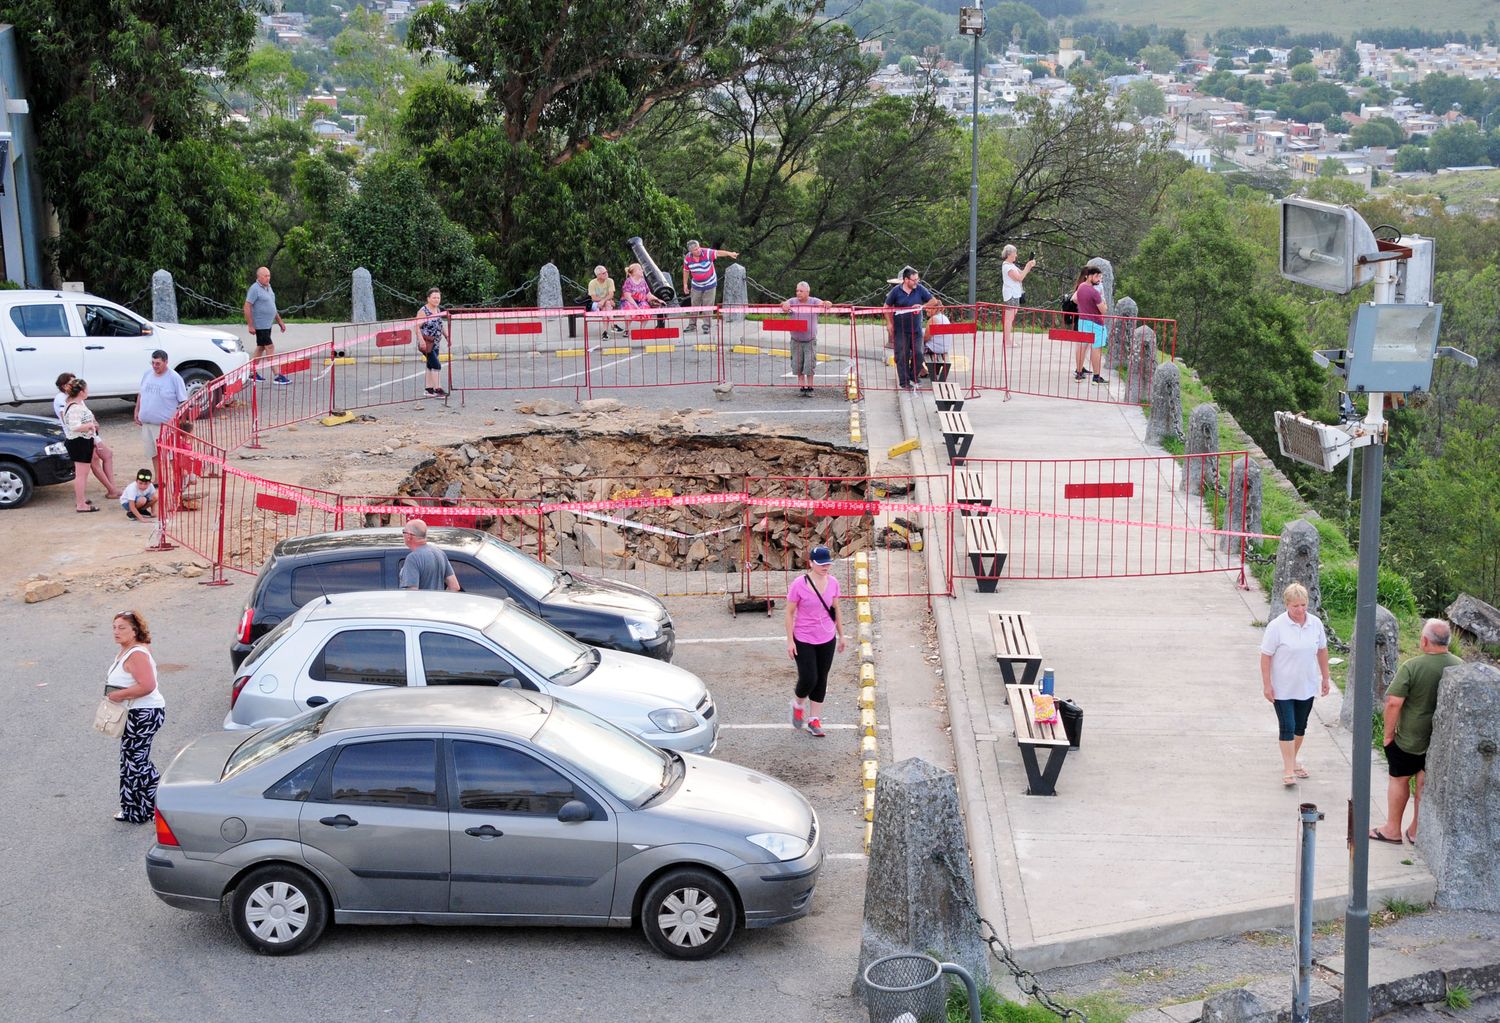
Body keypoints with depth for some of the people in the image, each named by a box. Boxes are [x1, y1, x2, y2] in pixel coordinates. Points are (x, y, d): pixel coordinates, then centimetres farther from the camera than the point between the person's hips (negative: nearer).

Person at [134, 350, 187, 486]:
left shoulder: (174, 378, -10)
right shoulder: (147, 374, 7)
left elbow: (183, 402, -9)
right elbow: (140, 394, 20)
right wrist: (137, 412, 15)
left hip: (165, 424, -6)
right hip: (147, 423, 6)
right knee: (153, 453, 16)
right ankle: (158, 479, 28)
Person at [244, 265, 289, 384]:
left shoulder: (268, 287, 13)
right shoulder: (255, 289, -15)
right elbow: (247, 307, -18)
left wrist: (280, 321, 21)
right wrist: (250, 326, -21)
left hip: (267, 324, 9)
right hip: (260, 325, -9)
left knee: (260, 348, 14)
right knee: (270, 348, -10)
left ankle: (253, 372, 21)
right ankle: (278, 376, -10)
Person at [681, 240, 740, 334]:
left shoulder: (707, 253, -19)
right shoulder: (687, 258, -9)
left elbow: (718, 252, -27)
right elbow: (686, 271, 4)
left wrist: (729, 253, -43)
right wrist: (685, 284, 7)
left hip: (710, 284, -3)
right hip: (696, 285, 3)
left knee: (708, 305, -2)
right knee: (694, 305, 7)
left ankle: (707, 326, 4)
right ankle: (692, 324, 19)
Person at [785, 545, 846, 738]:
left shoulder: (832, 583, -1)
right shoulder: (799, 584, -15)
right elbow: (789, 613, -9)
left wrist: (841, 635, 15)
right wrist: (790, 640, -11)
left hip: (827, 639, 4)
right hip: (804, 640, -4)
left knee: (821, 680, 9)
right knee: (808, 679, -7)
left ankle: (814, 719, 22)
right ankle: (798, 704, 26)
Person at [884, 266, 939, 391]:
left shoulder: (920, 289, -2)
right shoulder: (896, 291, -6)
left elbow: (934, 301, 2)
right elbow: (887, 307, 4)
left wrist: (922, 306, -15)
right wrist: (890, 324, -4)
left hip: (916, 330, 2)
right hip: (900, 330, -2)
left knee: (918, 355, 1)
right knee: (902, 357, 1)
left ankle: (912, 378, 21)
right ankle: (904, 383, 9)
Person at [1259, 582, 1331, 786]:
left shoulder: (1315, 623, -2)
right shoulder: (1277, 626, -16)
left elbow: (1322, 651, 10)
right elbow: (1266, 656, -12)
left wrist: (1325, 678, 12)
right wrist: (1267, 685, -14)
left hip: (1307, 686, 5)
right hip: (1283, 689, -5)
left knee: (1300, 727, 16)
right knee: (1287, 728, -5)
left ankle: (1293, 760, 33)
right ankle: (1288, 769, 1)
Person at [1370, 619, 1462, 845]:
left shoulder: (1412, 667, -20)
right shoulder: (1460, 667, -6)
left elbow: (1393, 702, -21)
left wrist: (1389, 734, -8)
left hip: (1409, 739, -4)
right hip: (1444, 740, 4)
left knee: (1399, 780, 14)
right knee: (1425, 783, 15)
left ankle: (1392, 830, 24)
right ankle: (1416, 831, 24)